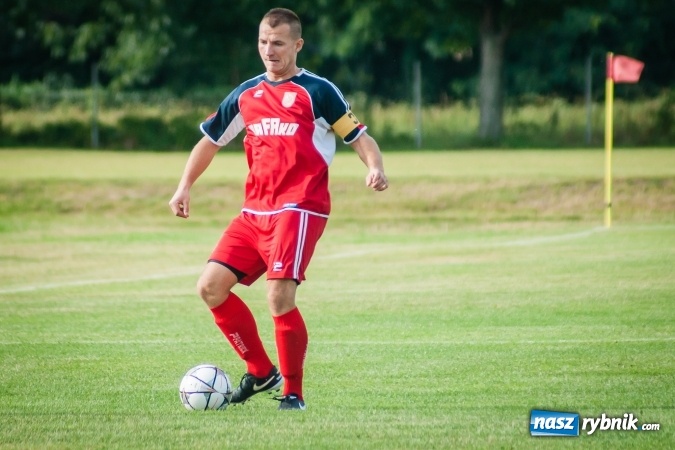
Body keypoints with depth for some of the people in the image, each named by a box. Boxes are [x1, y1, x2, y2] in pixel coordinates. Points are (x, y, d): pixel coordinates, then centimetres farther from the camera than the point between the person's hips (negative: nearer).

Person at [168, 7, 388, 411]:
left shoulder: (317, 91, 0)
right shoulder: (246, 94, 16)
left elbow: (359, 136, -2)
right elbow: (210, 139, 26)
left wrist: (375, 167, -22)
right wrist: (185, 187, 16)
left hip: (300, 207, -6)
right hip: (255, 211, 6)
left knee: (280, 295, -20)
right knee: (211, 286, -3)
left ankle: (293, 393, -4)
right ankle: (261, 372, 11)